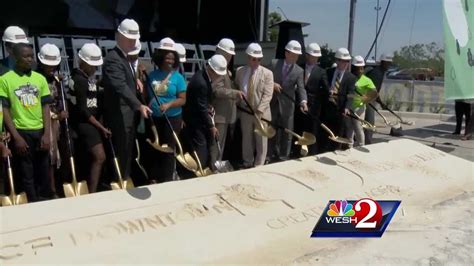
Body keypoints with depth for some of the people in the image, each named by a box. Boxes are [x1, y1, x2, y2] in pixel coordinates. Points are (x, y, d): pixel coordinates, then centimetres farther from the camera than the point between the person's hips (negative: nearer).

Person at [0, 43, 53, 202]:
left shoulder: (40, 78, 7)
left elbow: (45, 107, 6)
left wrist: (47, 134, -3)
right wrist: (16, 137, -10)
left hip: (40, 131, 3)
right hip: (21, 132, -3)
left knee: (43, 172, 11)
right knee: (26, 175, 5)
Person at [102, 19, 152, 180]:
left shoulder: (125, 58, 16)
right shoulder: (113, 59, -17)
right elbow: (121, 87, -31)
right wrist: (139, 105, -40)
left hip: (127, 115, 10)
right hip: (119, 117, -10)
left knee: (127, 153, 17)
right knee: (121, 154, -4)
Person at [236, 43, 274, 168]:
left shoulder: (267, 73, -7)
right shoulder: (239, 71, 2)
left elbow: (267, 95, -14)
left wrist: (259, 111, -24)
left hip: (262, 113, -2)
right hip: (245, 111, 3)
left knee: (261, 141, 7)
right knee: (246, 139, 15)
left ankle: (259, 165, 22)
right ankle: (247, 163, 31)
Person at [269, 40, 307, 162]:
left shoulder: (299, 71, -4)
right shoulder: (274, 63, -3)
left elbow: (301, 88, -13)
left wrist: (303, 102, -31)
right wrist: (272, 83, -18)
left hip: (287, 105, -1)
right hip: (273, 103, 1)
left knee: (286, 132, 7)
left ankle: (283, 157, 20)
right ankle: (270, 155, 28)